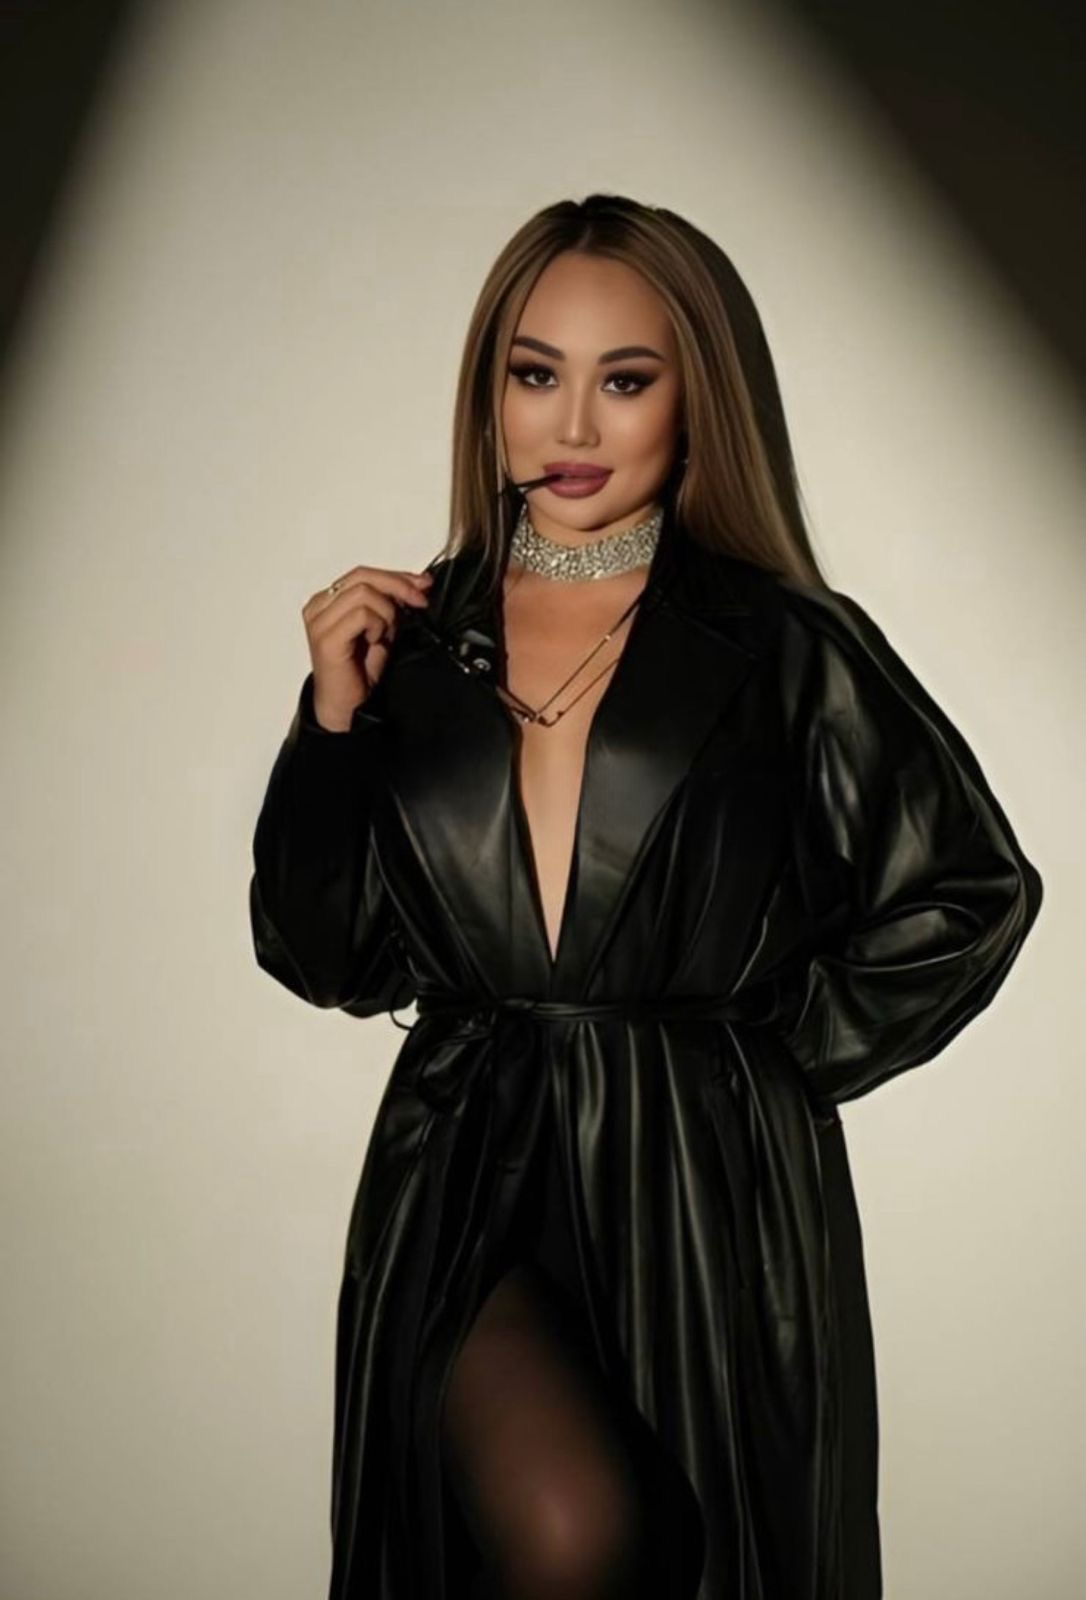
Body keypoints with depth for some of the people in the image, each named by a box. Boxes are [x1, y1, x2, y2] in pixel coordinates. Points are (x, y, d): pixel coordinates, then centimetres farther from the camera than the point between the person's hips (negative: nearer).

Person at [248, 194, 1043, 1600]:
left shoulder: (784, 645, -3)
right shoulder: (415, 639, 5)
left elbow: (974, 889, 4)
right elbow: (325, 958, 5)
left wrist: (783, 1053, 0)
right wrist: (335, 719, -5)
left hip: (713, 1203, 0)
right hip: (463, 1181, 1)